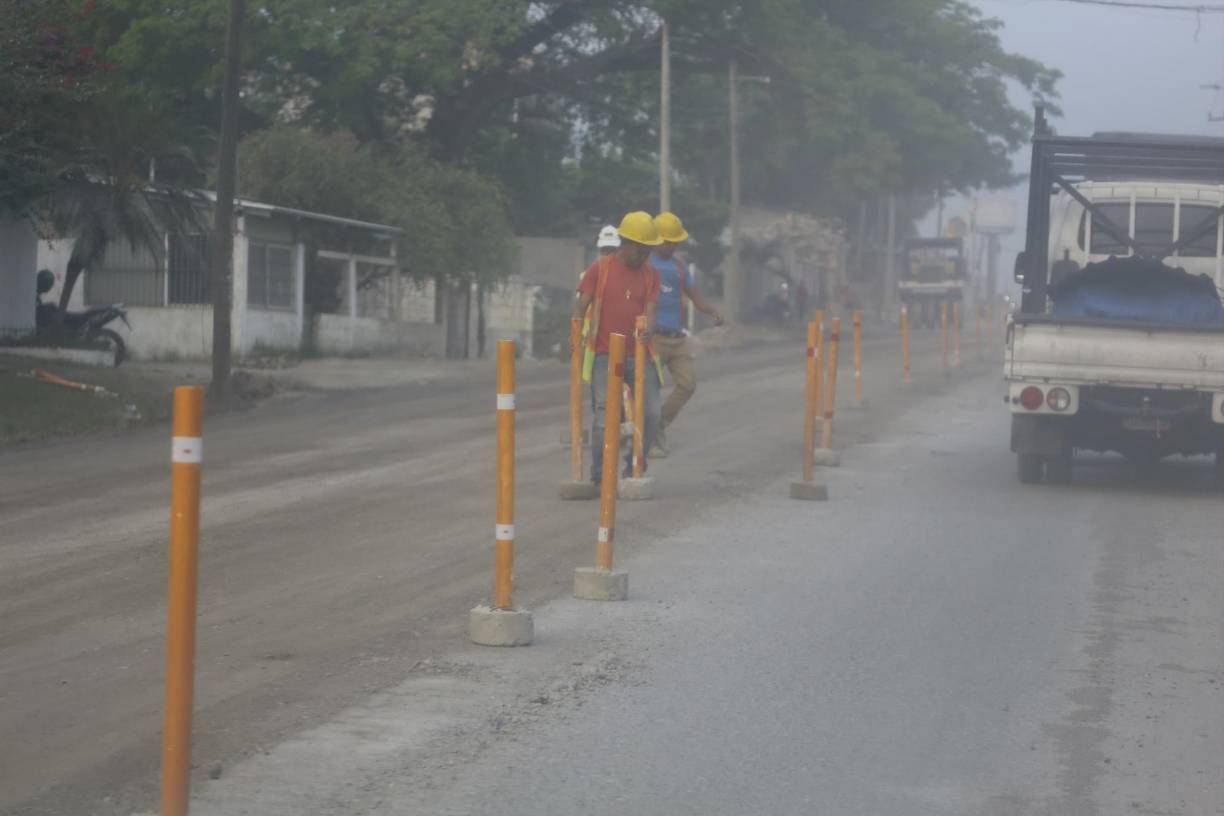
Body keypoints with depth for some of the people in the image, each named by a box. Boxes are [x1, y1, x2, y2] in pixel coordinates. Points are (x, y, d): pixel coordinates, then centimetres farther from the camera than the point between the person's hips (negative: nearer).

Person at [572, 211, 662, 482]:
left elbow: (649, 311, -2)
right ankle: (599, 475, -1)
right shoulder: (599, 269, -1)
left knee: (651, 413, -1)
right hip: (605, 355, -4)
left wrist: (648, 329, -25)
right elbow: (580, 306, -6)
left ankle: (635, 467, 18)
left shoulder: (650, 275, 9)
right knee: (604, 414, -10)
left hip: (638, 355, 4)